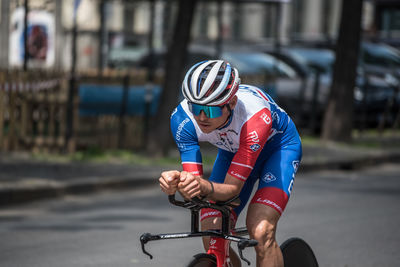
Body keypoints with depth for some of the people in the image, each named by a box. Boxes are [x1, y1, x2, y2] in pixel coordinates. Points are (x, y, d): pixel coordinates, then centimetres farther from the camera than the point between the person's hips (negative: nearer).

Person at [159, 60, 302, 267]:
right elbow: (194, 189, -28)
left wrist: (205, 188, -58)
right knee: (213, 243, -11)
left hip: (278, 147, -4)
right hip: (232, 152, 4)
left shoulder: (256, 115, -41)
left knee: (260, 232, -27)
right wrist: (177, 183, -51)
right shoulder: (183, 118, -30)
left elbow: (233, 188, -37)